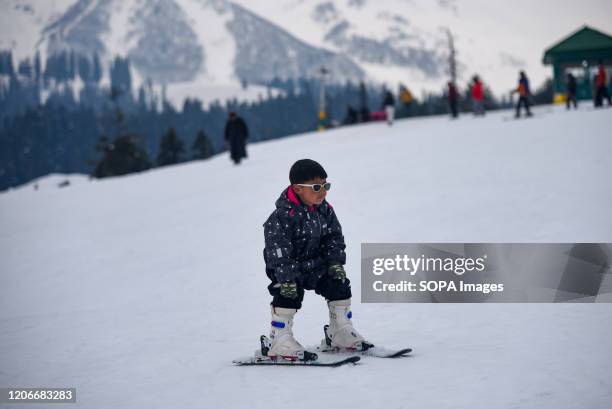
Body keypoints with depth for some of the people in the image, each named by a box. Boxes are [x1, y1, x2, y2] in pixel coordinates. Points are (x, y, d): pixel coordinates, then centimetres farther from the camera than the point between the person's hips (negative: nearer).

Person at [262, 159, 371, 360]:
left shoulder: (324, 210, -4)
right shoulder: (284, 215, -26)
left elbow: (333, 238, 6)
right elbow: (278, 250, -28)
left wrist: (336, 264, -6)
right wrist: (286, 279, -31)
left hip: (315, 263, 7)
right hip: (288, 266, -7)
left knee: (339, 285, 1)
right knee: (289, 295, -24)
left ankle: (341, 332, 15)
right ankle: (280, 340, -13)